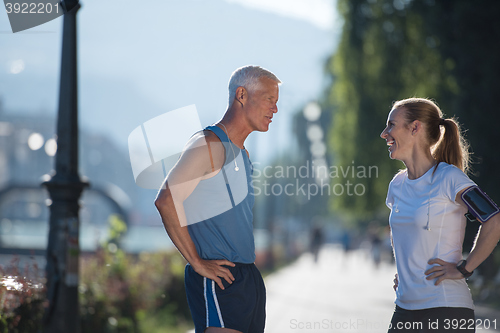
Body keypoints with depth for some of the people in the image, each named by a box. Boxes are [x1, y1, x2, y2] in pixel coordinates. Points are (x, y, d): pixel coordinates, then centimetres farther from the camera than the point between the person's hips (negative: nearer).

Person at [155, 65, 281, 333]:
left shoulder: (241, 153, 20)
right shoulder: (209, 145, -9)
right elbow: (166, 200, -21)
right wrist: (197, 262, -18)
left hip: (247, 278, 9)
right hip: (219, 281, -9)